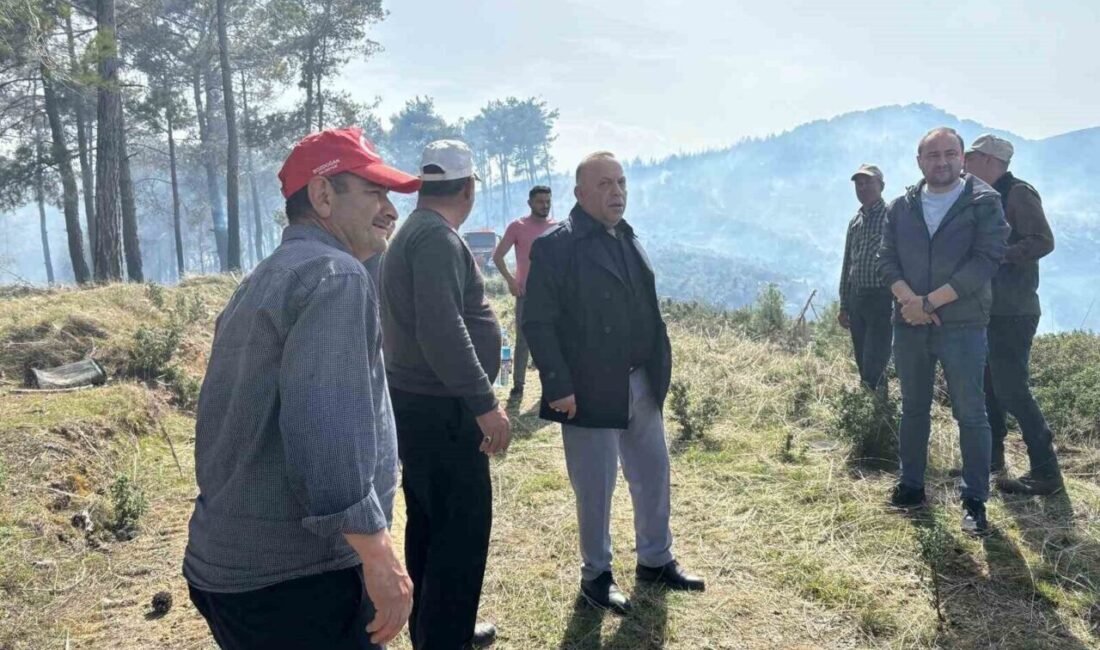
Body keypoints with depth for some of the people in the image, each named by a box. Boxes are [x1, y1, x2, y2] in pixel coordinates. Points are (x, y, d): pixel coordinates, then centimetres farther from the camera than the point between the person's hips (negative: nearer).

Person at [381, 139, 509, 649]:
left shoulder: (412, 233, 15)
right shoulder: (438, 238, -17)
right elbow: (442, 329, -28)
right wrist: (485, 403, -27)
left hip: (420, 402, 10)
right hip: (441, 409, -10)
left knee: (431, 523, 18)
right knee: (463, 526, -3)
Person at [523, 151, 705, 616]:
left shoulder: (628, 238, 11)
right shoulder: (555, 246, -13)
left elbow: (644, 308, 14)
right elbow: (537, 322, -16)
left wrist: (659, 369, 8)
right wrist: (559, 386, -19)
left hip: (642, 384, 7)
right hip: (591, 390, -7)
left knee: (653, 477, 18)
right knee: (595, 489, 8)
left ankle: (656, 560, 38)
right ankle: (596, 575, 28)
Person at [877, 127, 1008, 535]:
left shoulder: (984, 202, -3)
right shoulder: (902, 207, 8)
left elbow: (986, 260, -12)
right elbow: (886, 259, 4)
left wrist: (930, 302, -15)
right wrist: (909, 300, -14)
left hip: (962, 325, -4)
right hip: (909, 324, 4)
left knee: (970, 414, 0)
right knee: (913, 409, 12)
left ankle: (975, 502, 9)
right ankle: (911, 487, 24)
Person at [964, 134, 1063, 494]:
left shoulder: (1018, 193, -10)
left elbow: (1043, 241, -20)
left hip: (1012, 311, -9)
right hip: (991, 308, 9)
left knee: (1010, 389, -10)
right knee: (988, 385, 14)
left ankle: (1046, 471, -2)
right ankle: (992, 458, 26)